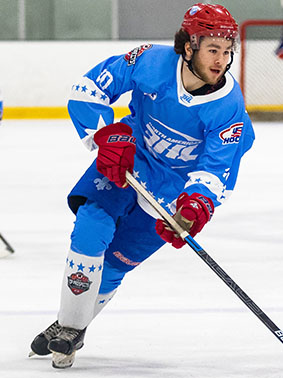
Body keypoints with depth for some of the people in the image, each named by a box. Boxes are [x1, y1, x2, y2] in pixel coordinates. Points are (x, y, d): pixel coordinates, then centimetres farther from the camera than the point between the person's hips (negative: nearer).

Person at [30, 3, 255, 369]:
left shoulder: (229, 107, -25)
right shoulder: (151, 63, -23)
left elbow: (216, 170, -25)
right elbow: (89, 89, -14)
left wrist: (195, 205, -44)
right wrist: (106, 137, -25)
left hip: (177, 183, -1)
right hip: (128, 155, 1)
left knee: (116, 261, -2)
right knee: (92, 226, -19)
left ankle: (74, 329, 21)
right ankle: (67, 325, -4)